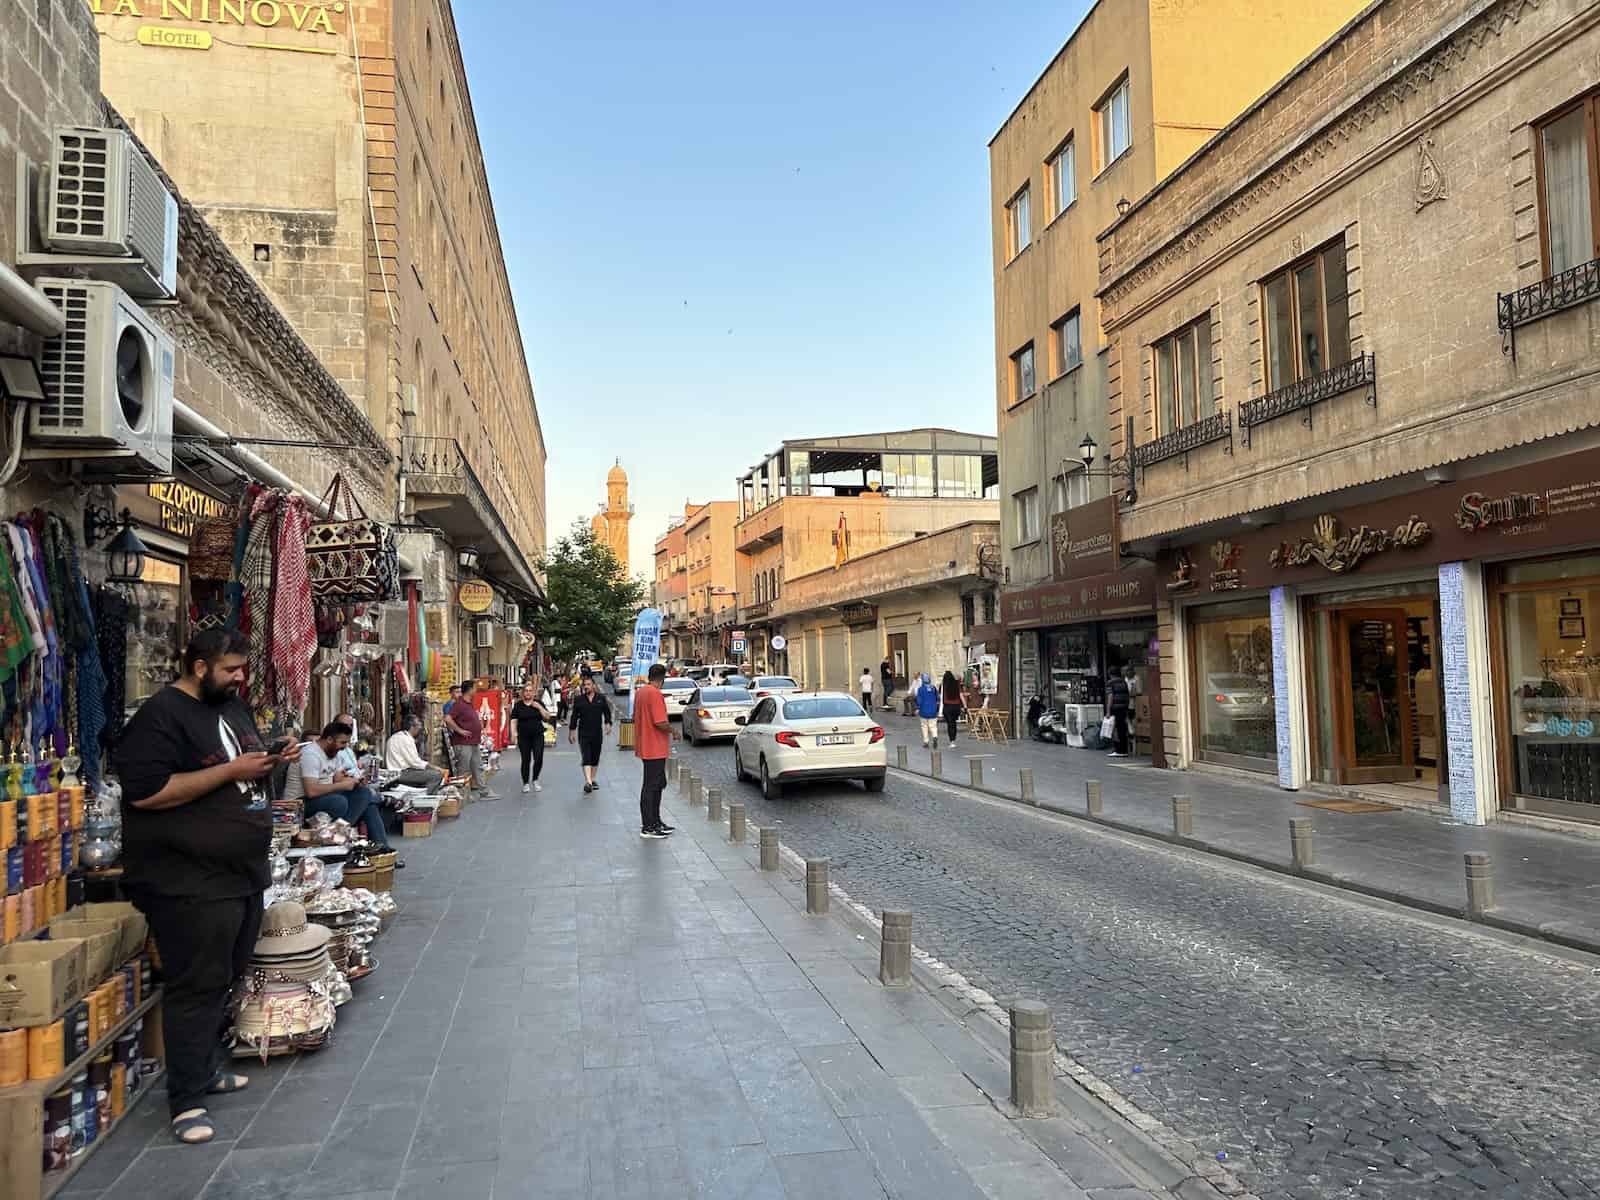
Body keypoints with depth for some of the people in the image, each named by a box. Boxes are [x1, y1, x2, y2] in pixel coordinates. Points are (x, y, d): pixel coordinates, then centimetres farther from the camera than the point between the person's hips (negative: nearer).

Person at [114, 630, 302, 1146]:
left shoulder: (233, 706, 13)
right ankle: (187, 1101, 7)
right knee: (198, 987, -3)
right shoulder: (161, 715, -14)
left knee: (225, 978, 18)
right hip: (192, 883, -9)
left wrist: (272, 761, 2)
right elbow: (146, 792, -23)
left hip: (242, 873, 9)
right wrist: (231, 770, -23)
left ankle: (206, 1066, 34)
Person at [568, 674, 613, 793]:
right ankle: (588, 782, -22)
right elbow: (574, 716, 6)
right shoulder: (579, 700, 2)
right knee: (586, 758, -13)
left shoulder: (601, 698, 3)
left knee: (595, 757, 10)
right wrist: (571, 731, 6)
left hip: (597, 733, 2)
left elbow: (607, 712, 8)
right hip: (583, 733, -2)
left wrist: (608, 724, -6)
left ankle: (592, 779, 26)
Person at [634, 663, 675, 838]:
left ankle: (655, 822, 25)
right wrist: (672, 729, -6)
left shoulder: (639, 692, 10)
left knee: (658, 784, 18)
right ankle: (648, 827, 3)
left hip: (645, 748, 9)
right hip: (655, 749, -9)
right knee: (651, 786, -3)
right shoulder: (655, 694, -19)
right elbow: (660, 723, -25)